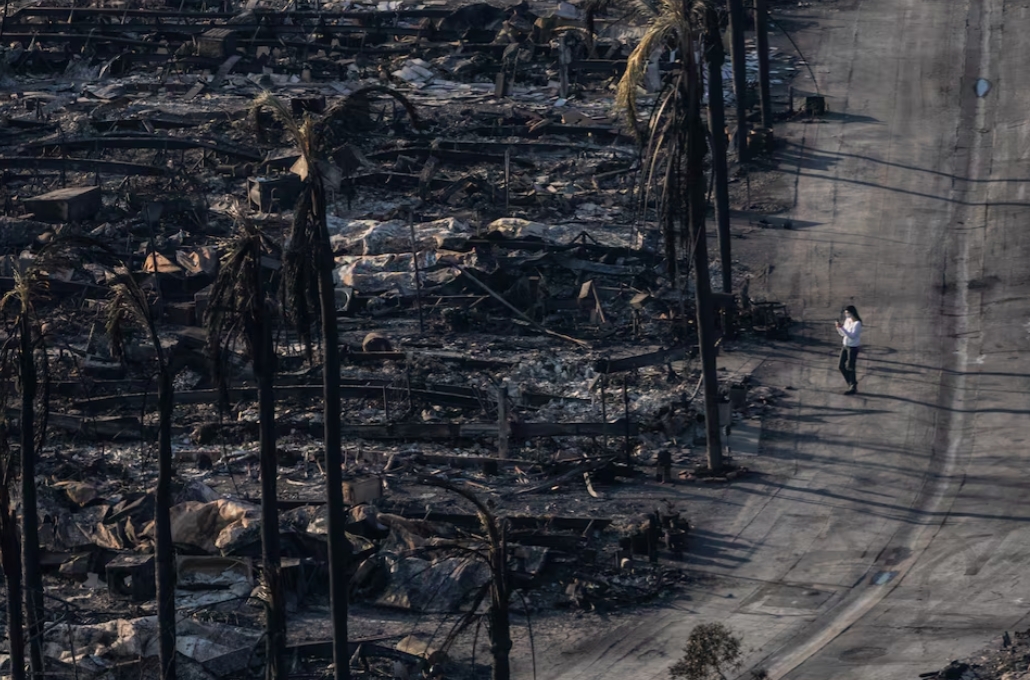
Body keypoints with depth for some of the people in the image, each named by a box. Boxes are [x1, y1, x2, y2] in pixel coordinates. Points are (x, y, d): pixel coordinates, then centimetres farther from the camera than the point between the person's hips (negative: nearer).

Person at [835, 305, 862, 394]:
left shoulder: (857, 323, -18)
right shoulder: (847, 320, 5)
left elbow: (852, 336, -26)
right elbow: (843, 334, 13)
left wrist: (842, 328, -30)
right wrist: (839, 328, -8)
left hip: (853, 347, -8)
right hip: (846, 346, 8)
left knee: (850, 367, -4)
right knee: (841, 366, 10)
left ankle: (853, 388, 6)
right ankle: (851, 382, 27)